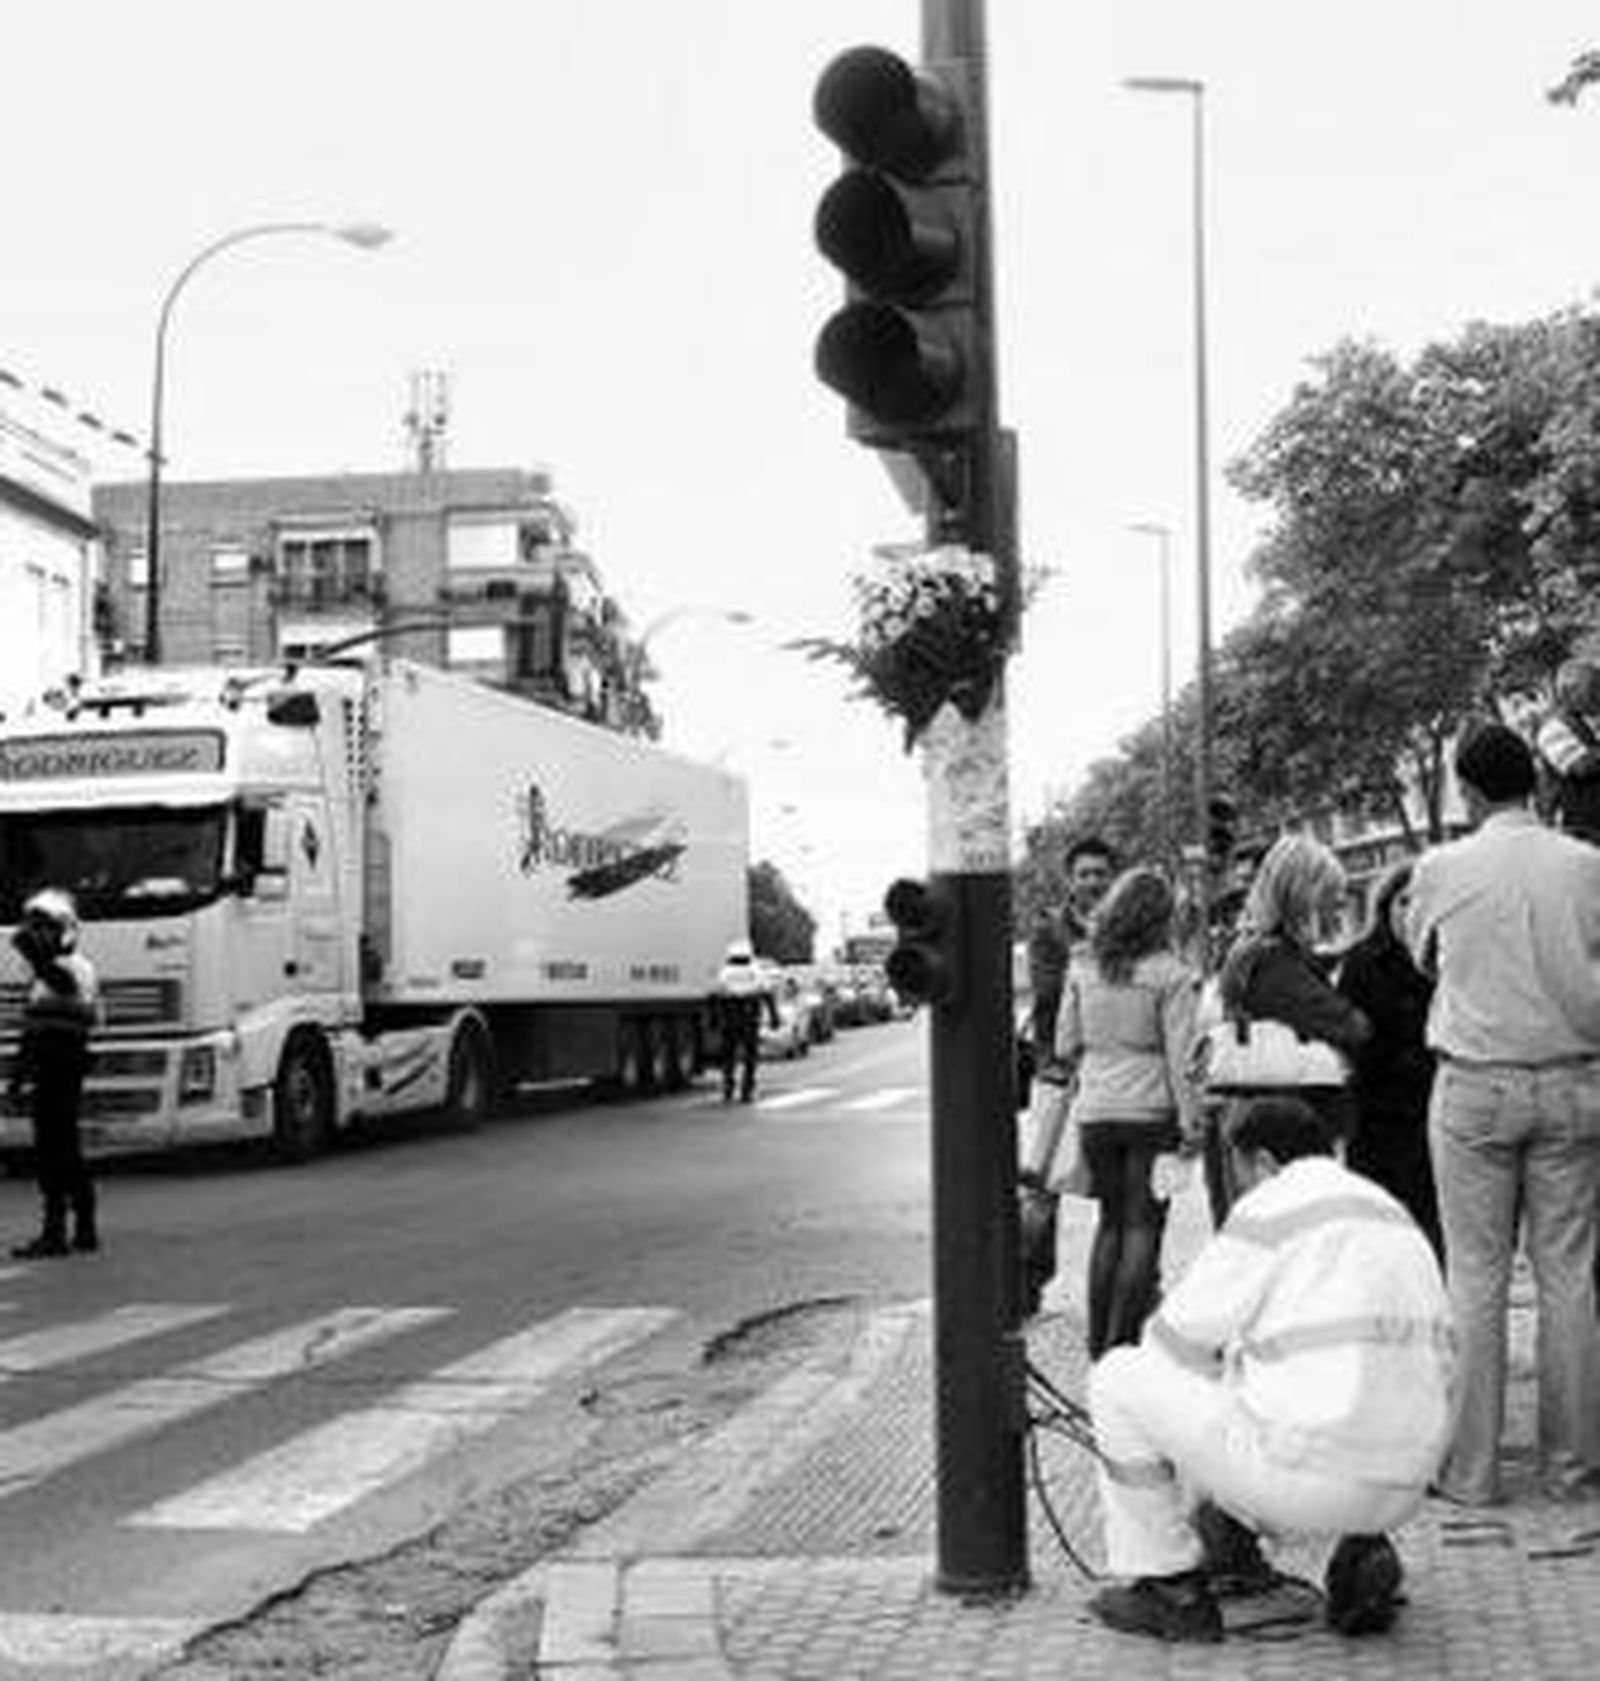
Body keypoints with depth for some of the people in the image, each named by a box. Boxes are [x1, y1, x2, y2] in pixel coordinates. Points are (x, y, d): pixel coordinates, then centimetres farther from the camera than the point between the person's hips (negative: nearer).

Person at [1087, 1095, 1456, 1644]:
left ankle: (1172, 1589, 12)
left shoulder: (1268, 1213, -6)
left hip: (1307, 1471, -8)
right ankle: (1362, 1550, 15)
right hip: (1404, 1488, 8)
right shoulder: (1394, 1216, 18)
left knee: (1120, 1380, 7)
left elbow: (1174, 1345, -2)